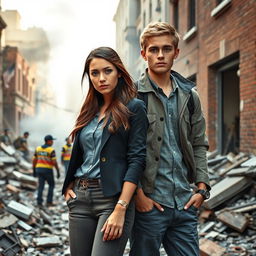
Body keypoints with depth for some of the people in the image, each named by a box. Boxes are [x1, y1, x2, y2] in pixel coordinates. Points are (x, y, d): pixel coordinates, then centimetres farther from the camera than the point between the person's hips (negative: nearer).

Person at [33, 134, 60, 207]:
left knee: (41, 187, 7)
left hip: (39, 169, 5)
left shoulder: (38, 148, 5)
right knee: (51, 185, 12)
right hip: (48, 170, -5)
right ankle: (49, 202, 8)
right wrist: (58, 172, -10)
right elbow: (54, 162, -17)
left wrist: (34, 171, 16)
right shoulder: (51, 150, -12)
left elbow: (34, 160, 8)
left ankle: (39, 203, -1)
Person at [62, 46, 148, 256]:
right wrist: (68, 187, 8)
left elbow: (137, 160, -10)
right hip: (81, 198, 6)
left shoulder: (134, 108, -2)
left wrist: (120, 209, -18)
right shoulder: (90, 111, 16)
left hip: (113, 197, -6)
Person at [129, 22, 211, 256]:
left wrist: (202, 188, 7)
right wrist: (138, 194, -13)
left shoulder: (189, 96, 12)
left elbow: (199, 145, 16)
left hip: (185, 204, 5)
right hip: (148, 203, -4)